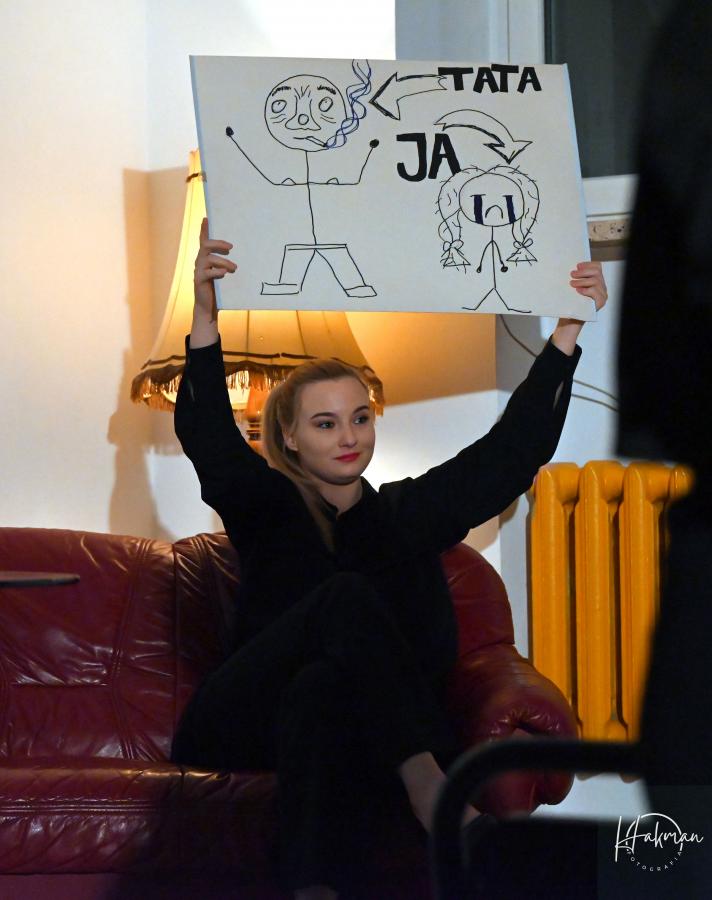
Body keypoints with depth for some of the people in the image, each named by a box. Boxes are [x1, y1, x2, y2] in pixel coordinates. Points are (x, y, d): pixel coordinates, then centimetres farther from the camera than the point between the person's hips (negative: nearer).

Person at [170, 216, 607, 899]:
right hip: (241, 729, -1)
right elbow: (208, 439, -11)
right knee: (346, 596, -28)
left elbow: (512, 450, 11)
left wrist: (567, 332, 1)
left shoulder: (407, 512, 18)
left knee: (322, 687, -38)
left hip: (350, 723, 1)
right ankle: (423, 784, -44)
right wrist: (205, 318, -28)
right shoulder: (266, 507, 10)